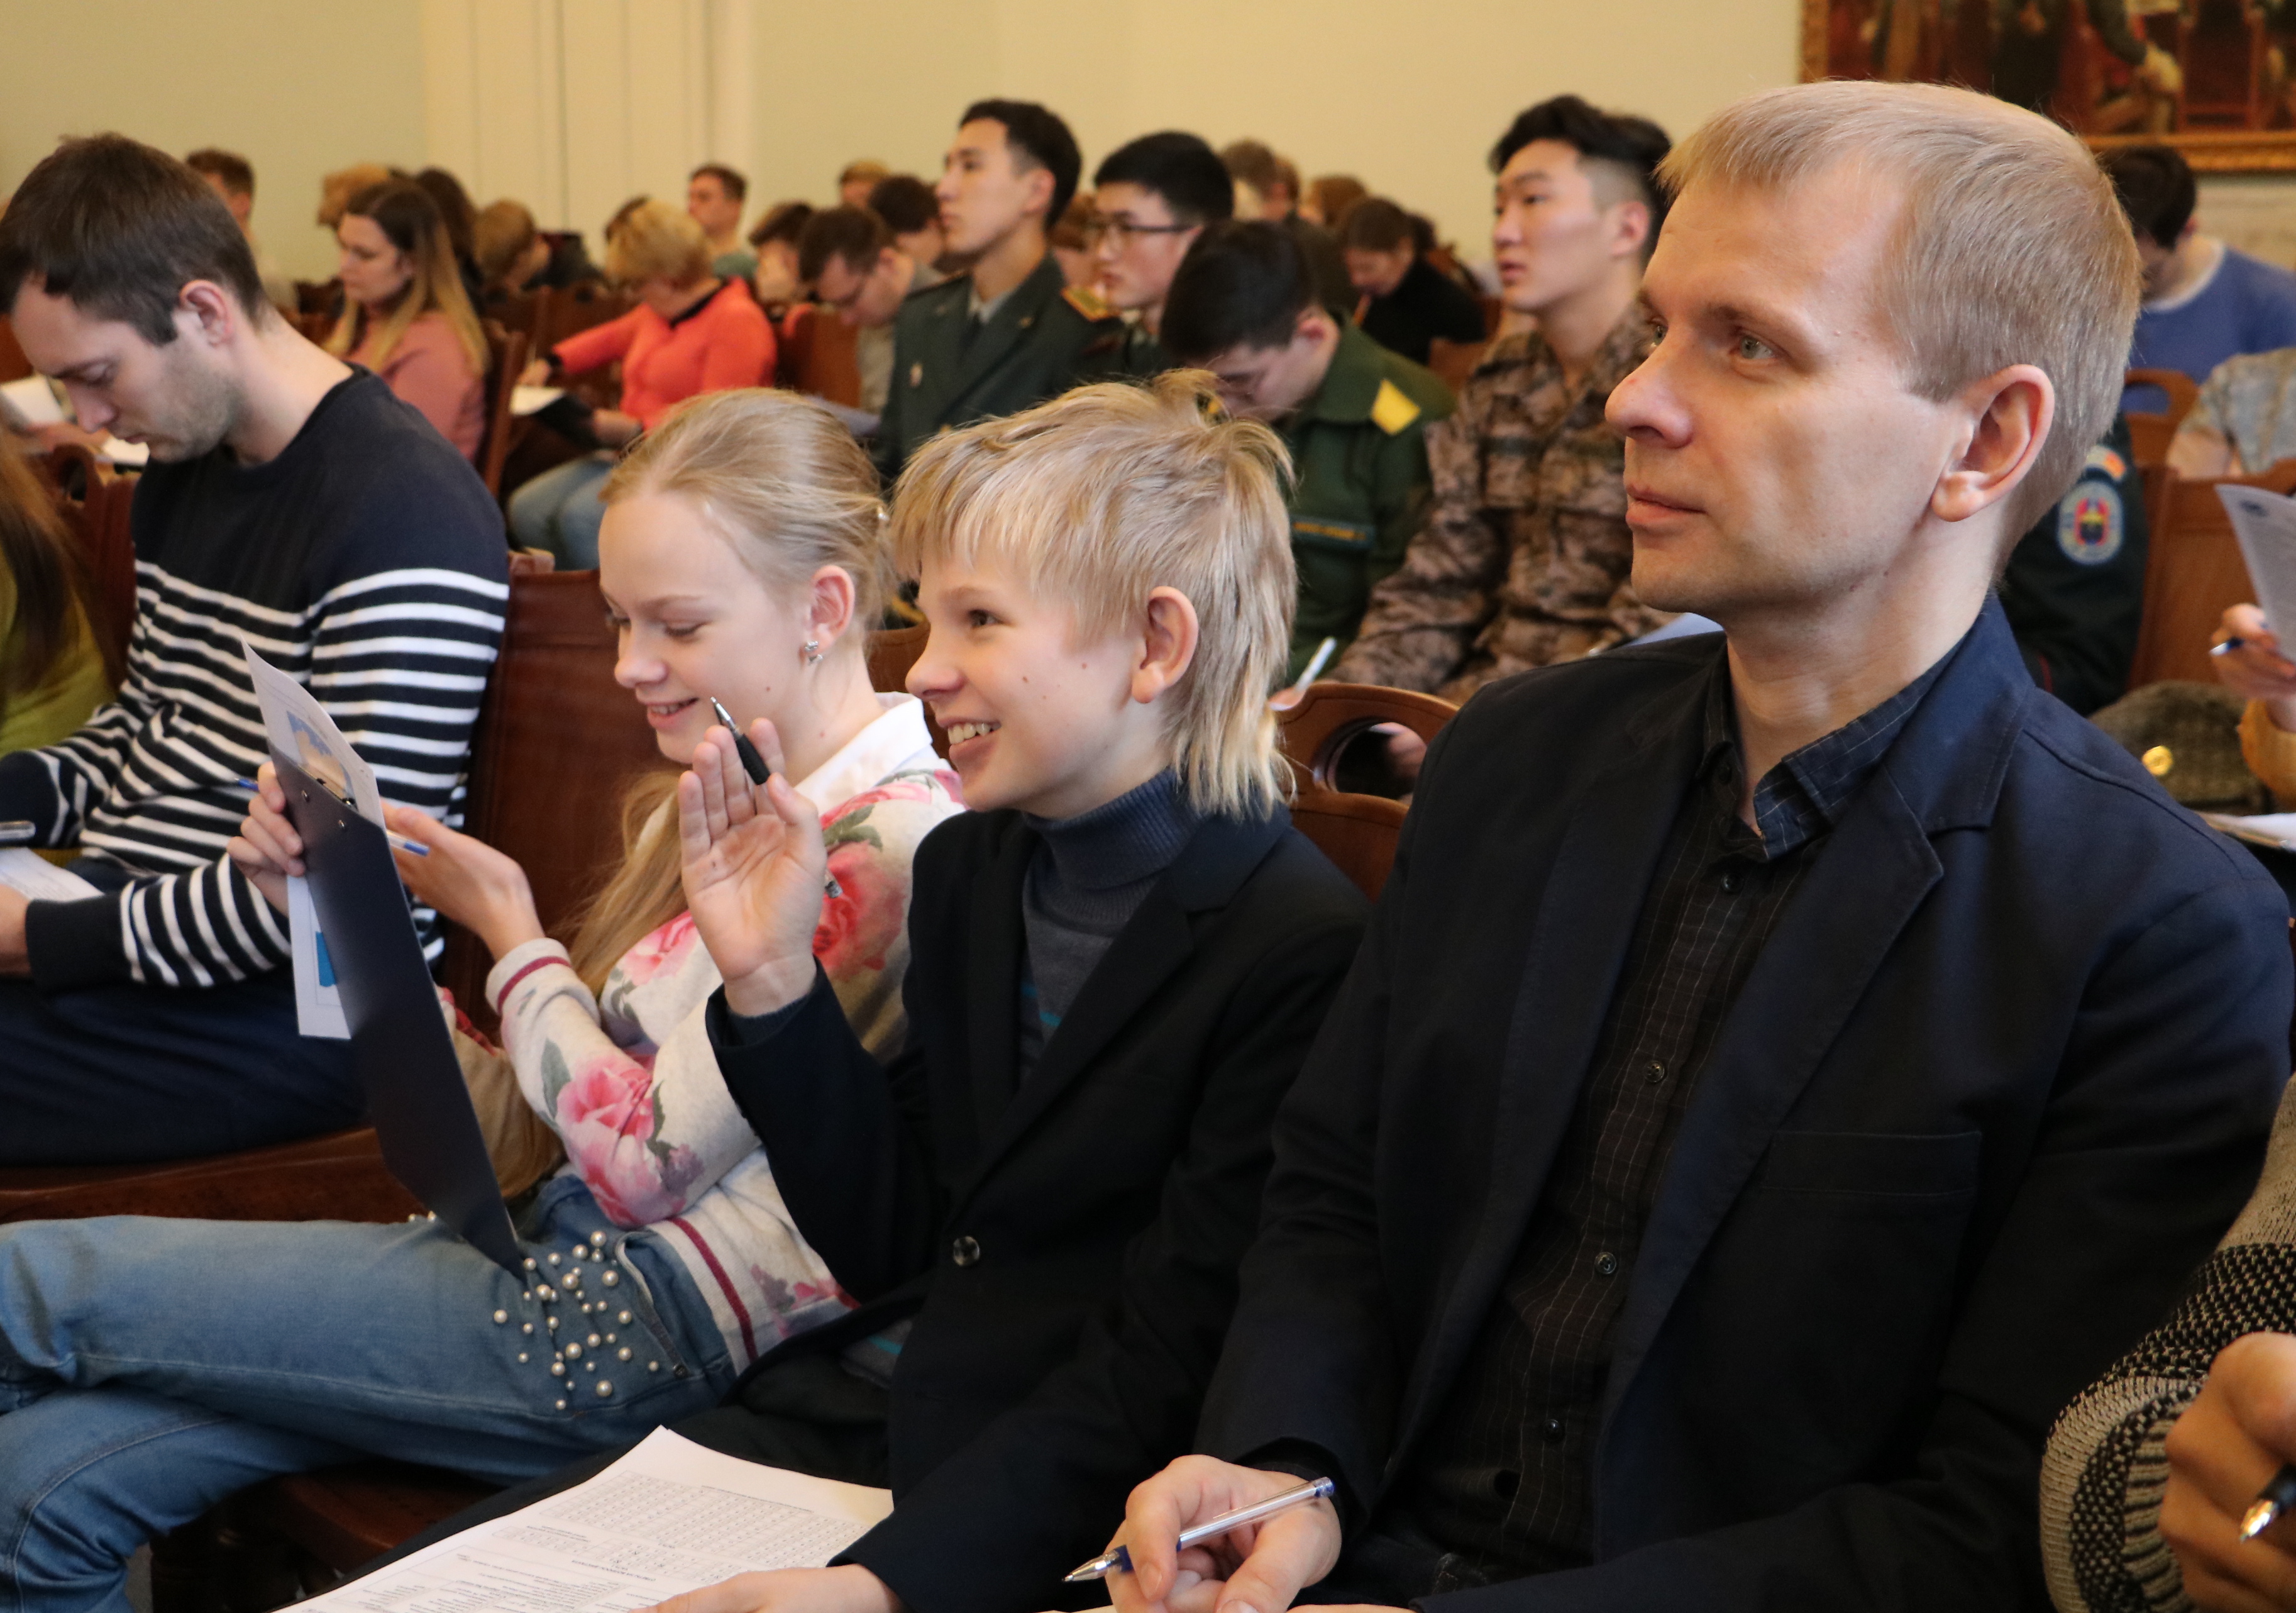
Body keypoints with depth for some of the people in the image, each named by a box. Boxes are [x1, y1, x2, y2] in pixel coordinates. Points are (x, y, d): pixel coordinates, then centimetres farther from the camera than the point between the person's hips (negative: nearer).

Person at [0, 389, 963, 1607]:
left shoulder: (885, 845, -17)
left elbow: (643, 1163, -18)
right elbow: (574, 1110, 13)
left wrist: (508, 933, -5)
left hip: (645, 1323, -9)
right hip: (561, 1252, 9)